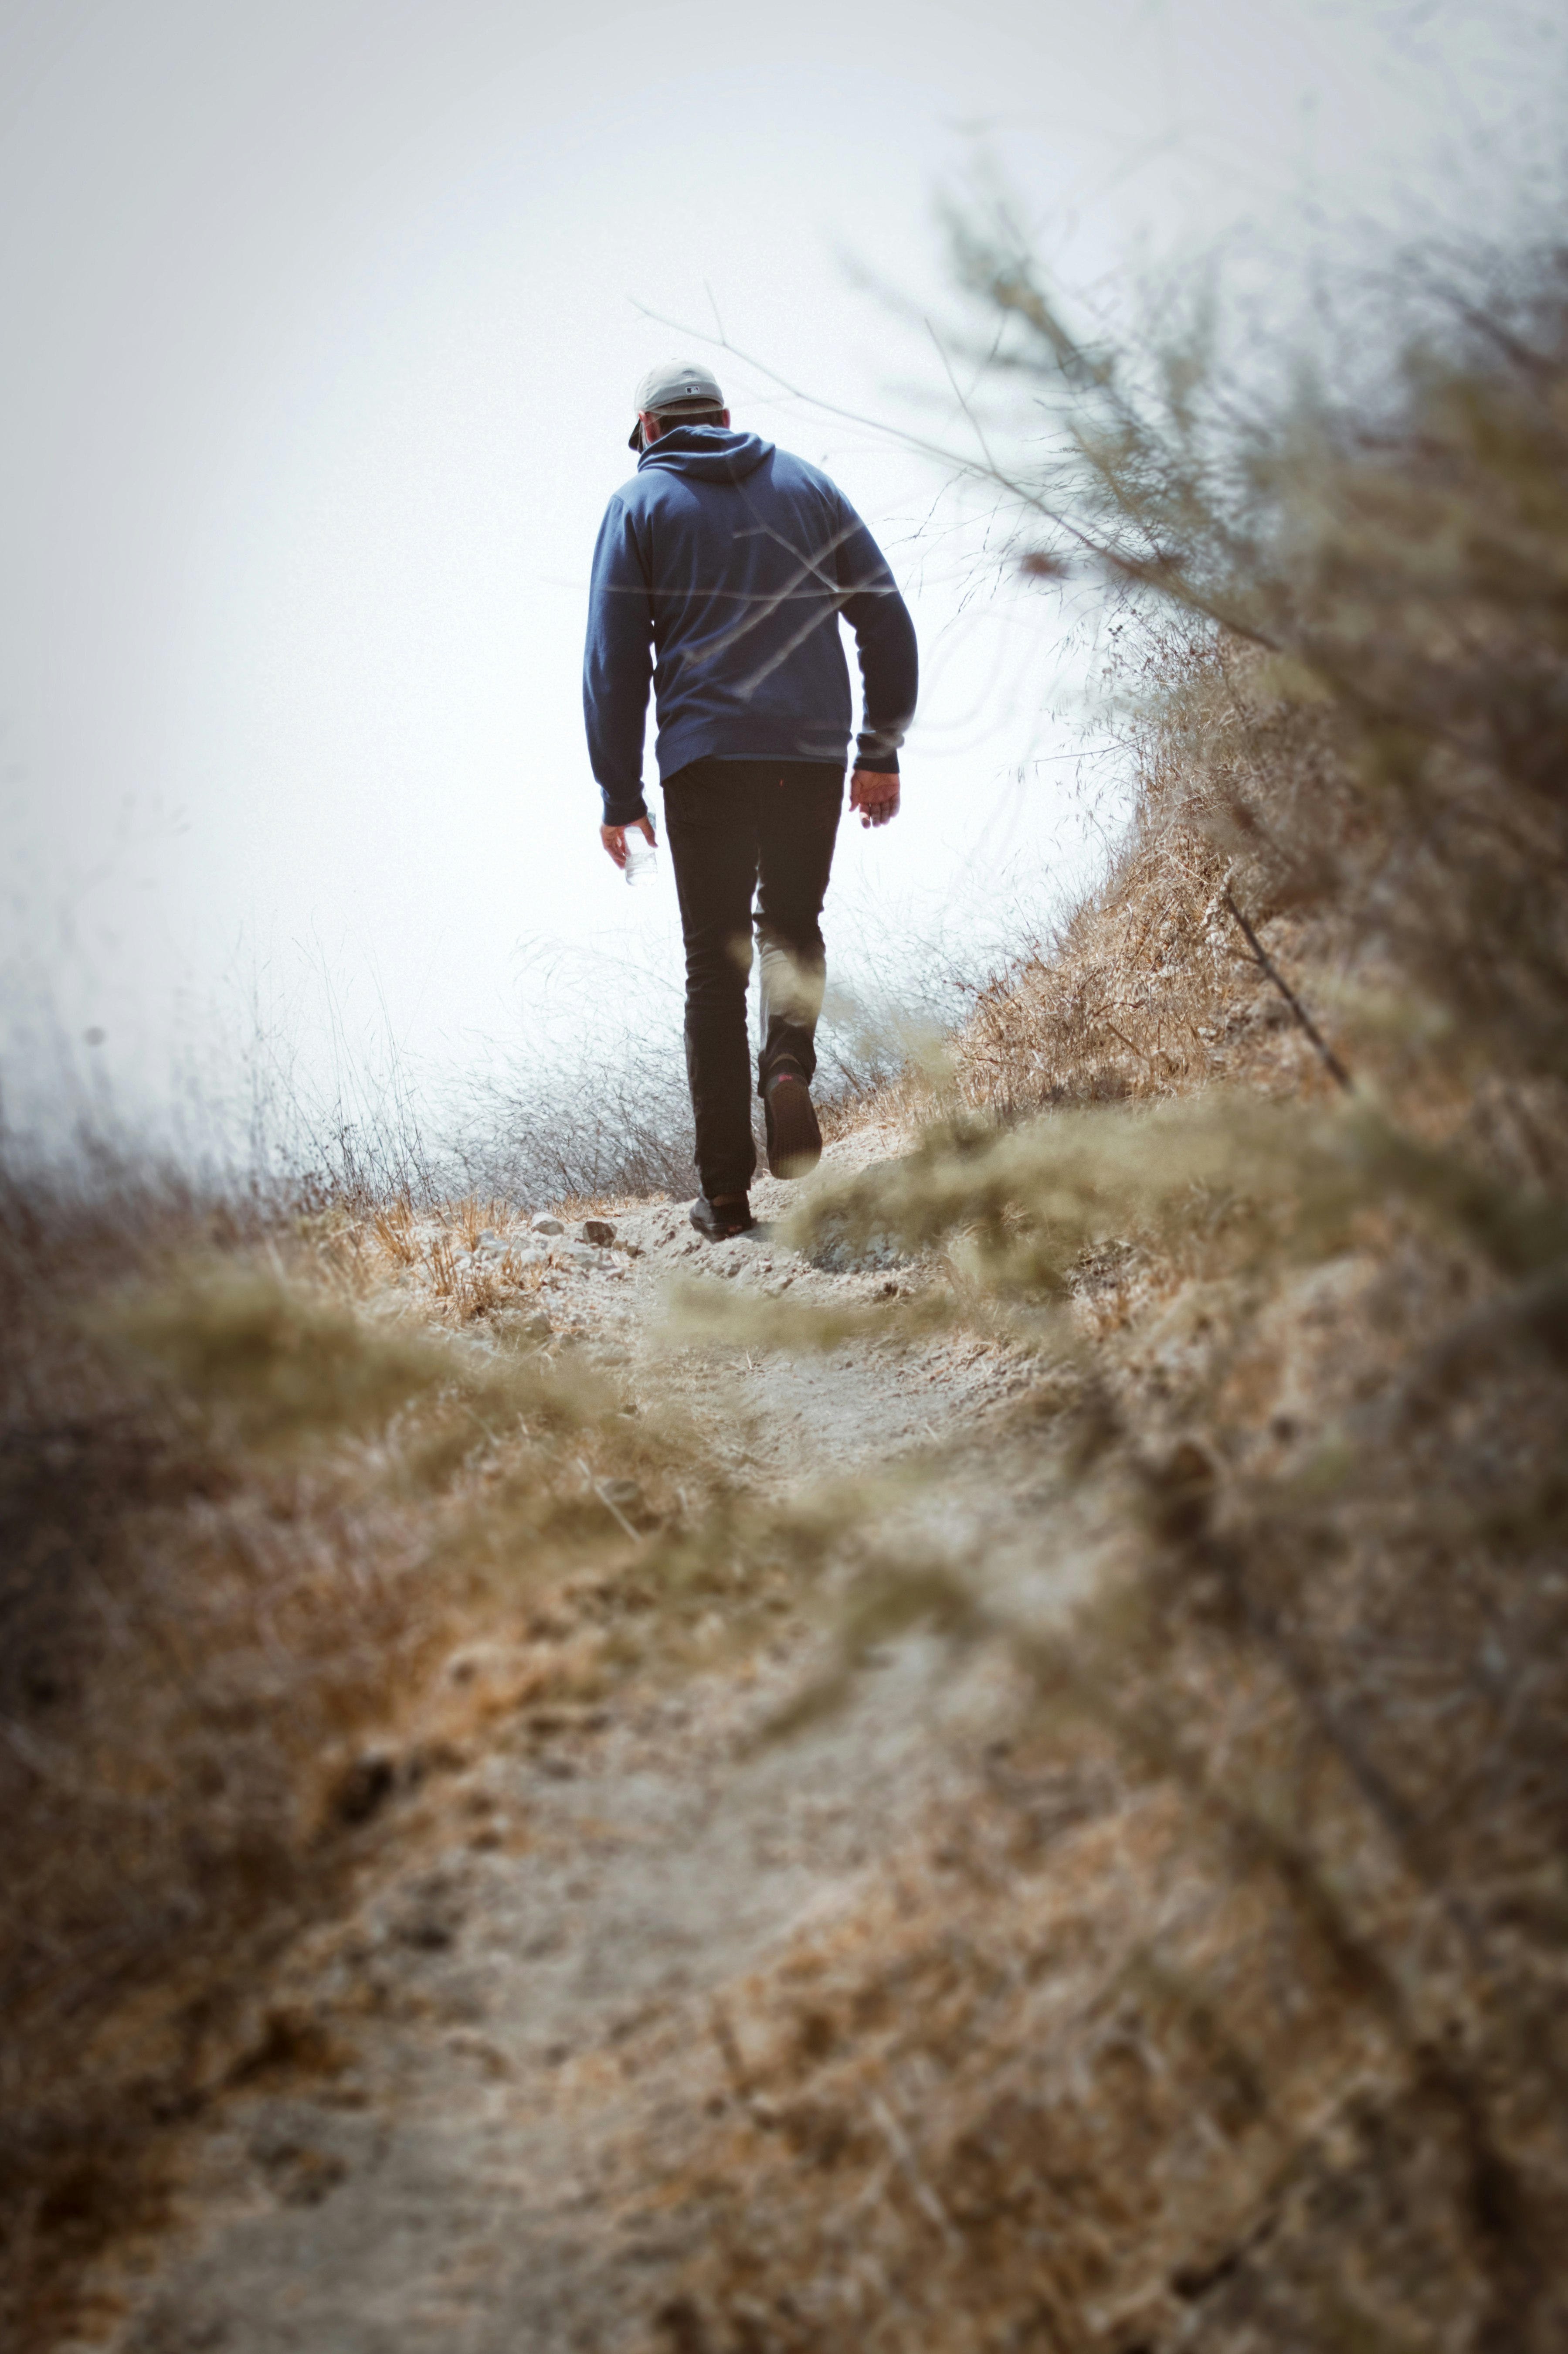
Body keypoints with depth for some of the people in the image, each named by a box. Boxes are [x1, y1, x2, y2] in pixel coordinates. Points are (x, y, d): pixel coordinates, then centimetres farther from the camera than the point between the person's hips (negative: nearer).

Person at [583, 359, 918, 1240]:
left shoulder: (640, 505, 7)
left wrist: (620, 794, 4)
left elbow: (614, 660, 1)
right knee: (793, 924, 21)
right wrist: (883, 750, 13)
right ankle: (790, 1067, -10)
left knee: (716, 963, 4)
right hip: (814, 751, 2)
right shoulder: (808, 485, 13)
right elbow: (887, 619, 9)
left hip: (707, 759, -2)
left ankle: (727, 1191, 1)